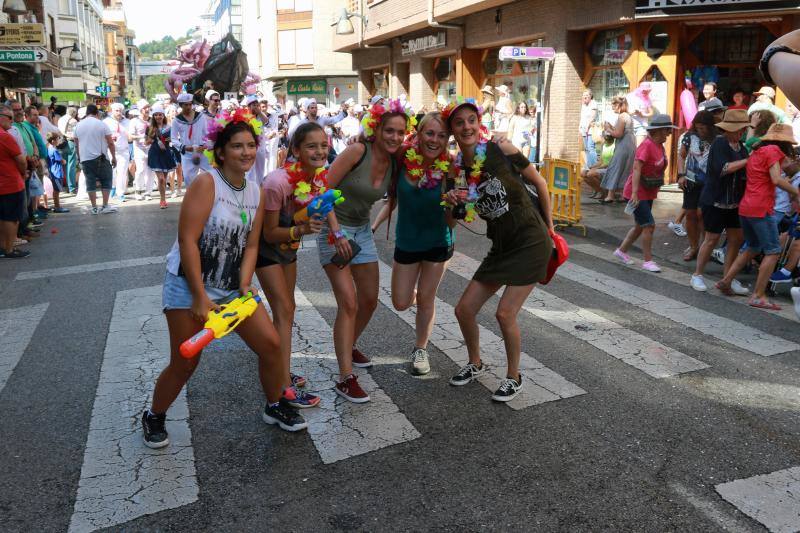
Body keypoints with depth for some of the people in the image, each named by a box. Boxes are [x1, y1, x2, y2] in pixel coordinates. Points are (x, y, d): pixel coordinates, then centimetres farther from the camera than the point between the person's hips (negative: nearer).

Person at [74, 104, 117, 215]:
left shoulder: (78, 125, 8)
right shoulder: (101, 124, -4)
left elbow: (76, 144, 14)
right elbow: (110, 143, -6)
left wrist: (80, 158, 24)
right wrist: (114, 157, 2)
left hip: (85, 159, 4)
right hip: (100, 158, -4)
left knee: (90, 182, 7)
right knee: (106, 181, 7)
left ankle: (94, 208, 7)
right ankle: (105, 206, 3)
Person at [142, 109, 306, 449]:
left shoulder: (256, 193, 4)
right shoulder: (207, 183, -17)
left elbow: (250, 245, 3)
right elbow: (187, 240, -22)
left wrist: (245, 283, -13)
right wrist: (200, 297, -23)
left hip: (231, 287, 6)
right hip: (188, 284, -6)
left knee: (271, 344, 1)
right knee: (185, 364, 0)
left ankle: (274, 407, 24)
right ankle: (154, 417, 28)